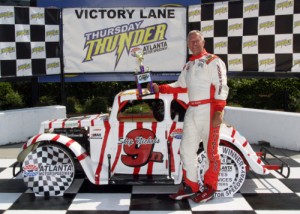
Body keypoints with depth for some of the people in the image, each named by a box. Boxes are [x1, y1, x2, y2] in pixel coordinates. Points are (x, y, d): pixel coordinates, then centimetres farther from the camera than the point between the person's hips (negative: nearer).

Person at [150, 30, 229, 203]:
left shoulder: (213, 61, -3)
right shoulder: (188, 65, 22)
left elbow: (221, 87, -13)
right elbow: (180, 86, 30)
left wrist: (219, 111, -23)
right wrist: (160, 88, 21)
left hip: (209, 110, -8)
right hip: (192, 111, 8)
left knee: (211, 151, -1)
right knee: (187, 149, 9)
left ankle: (210, 188, 11)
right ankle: (191, 186, 19)